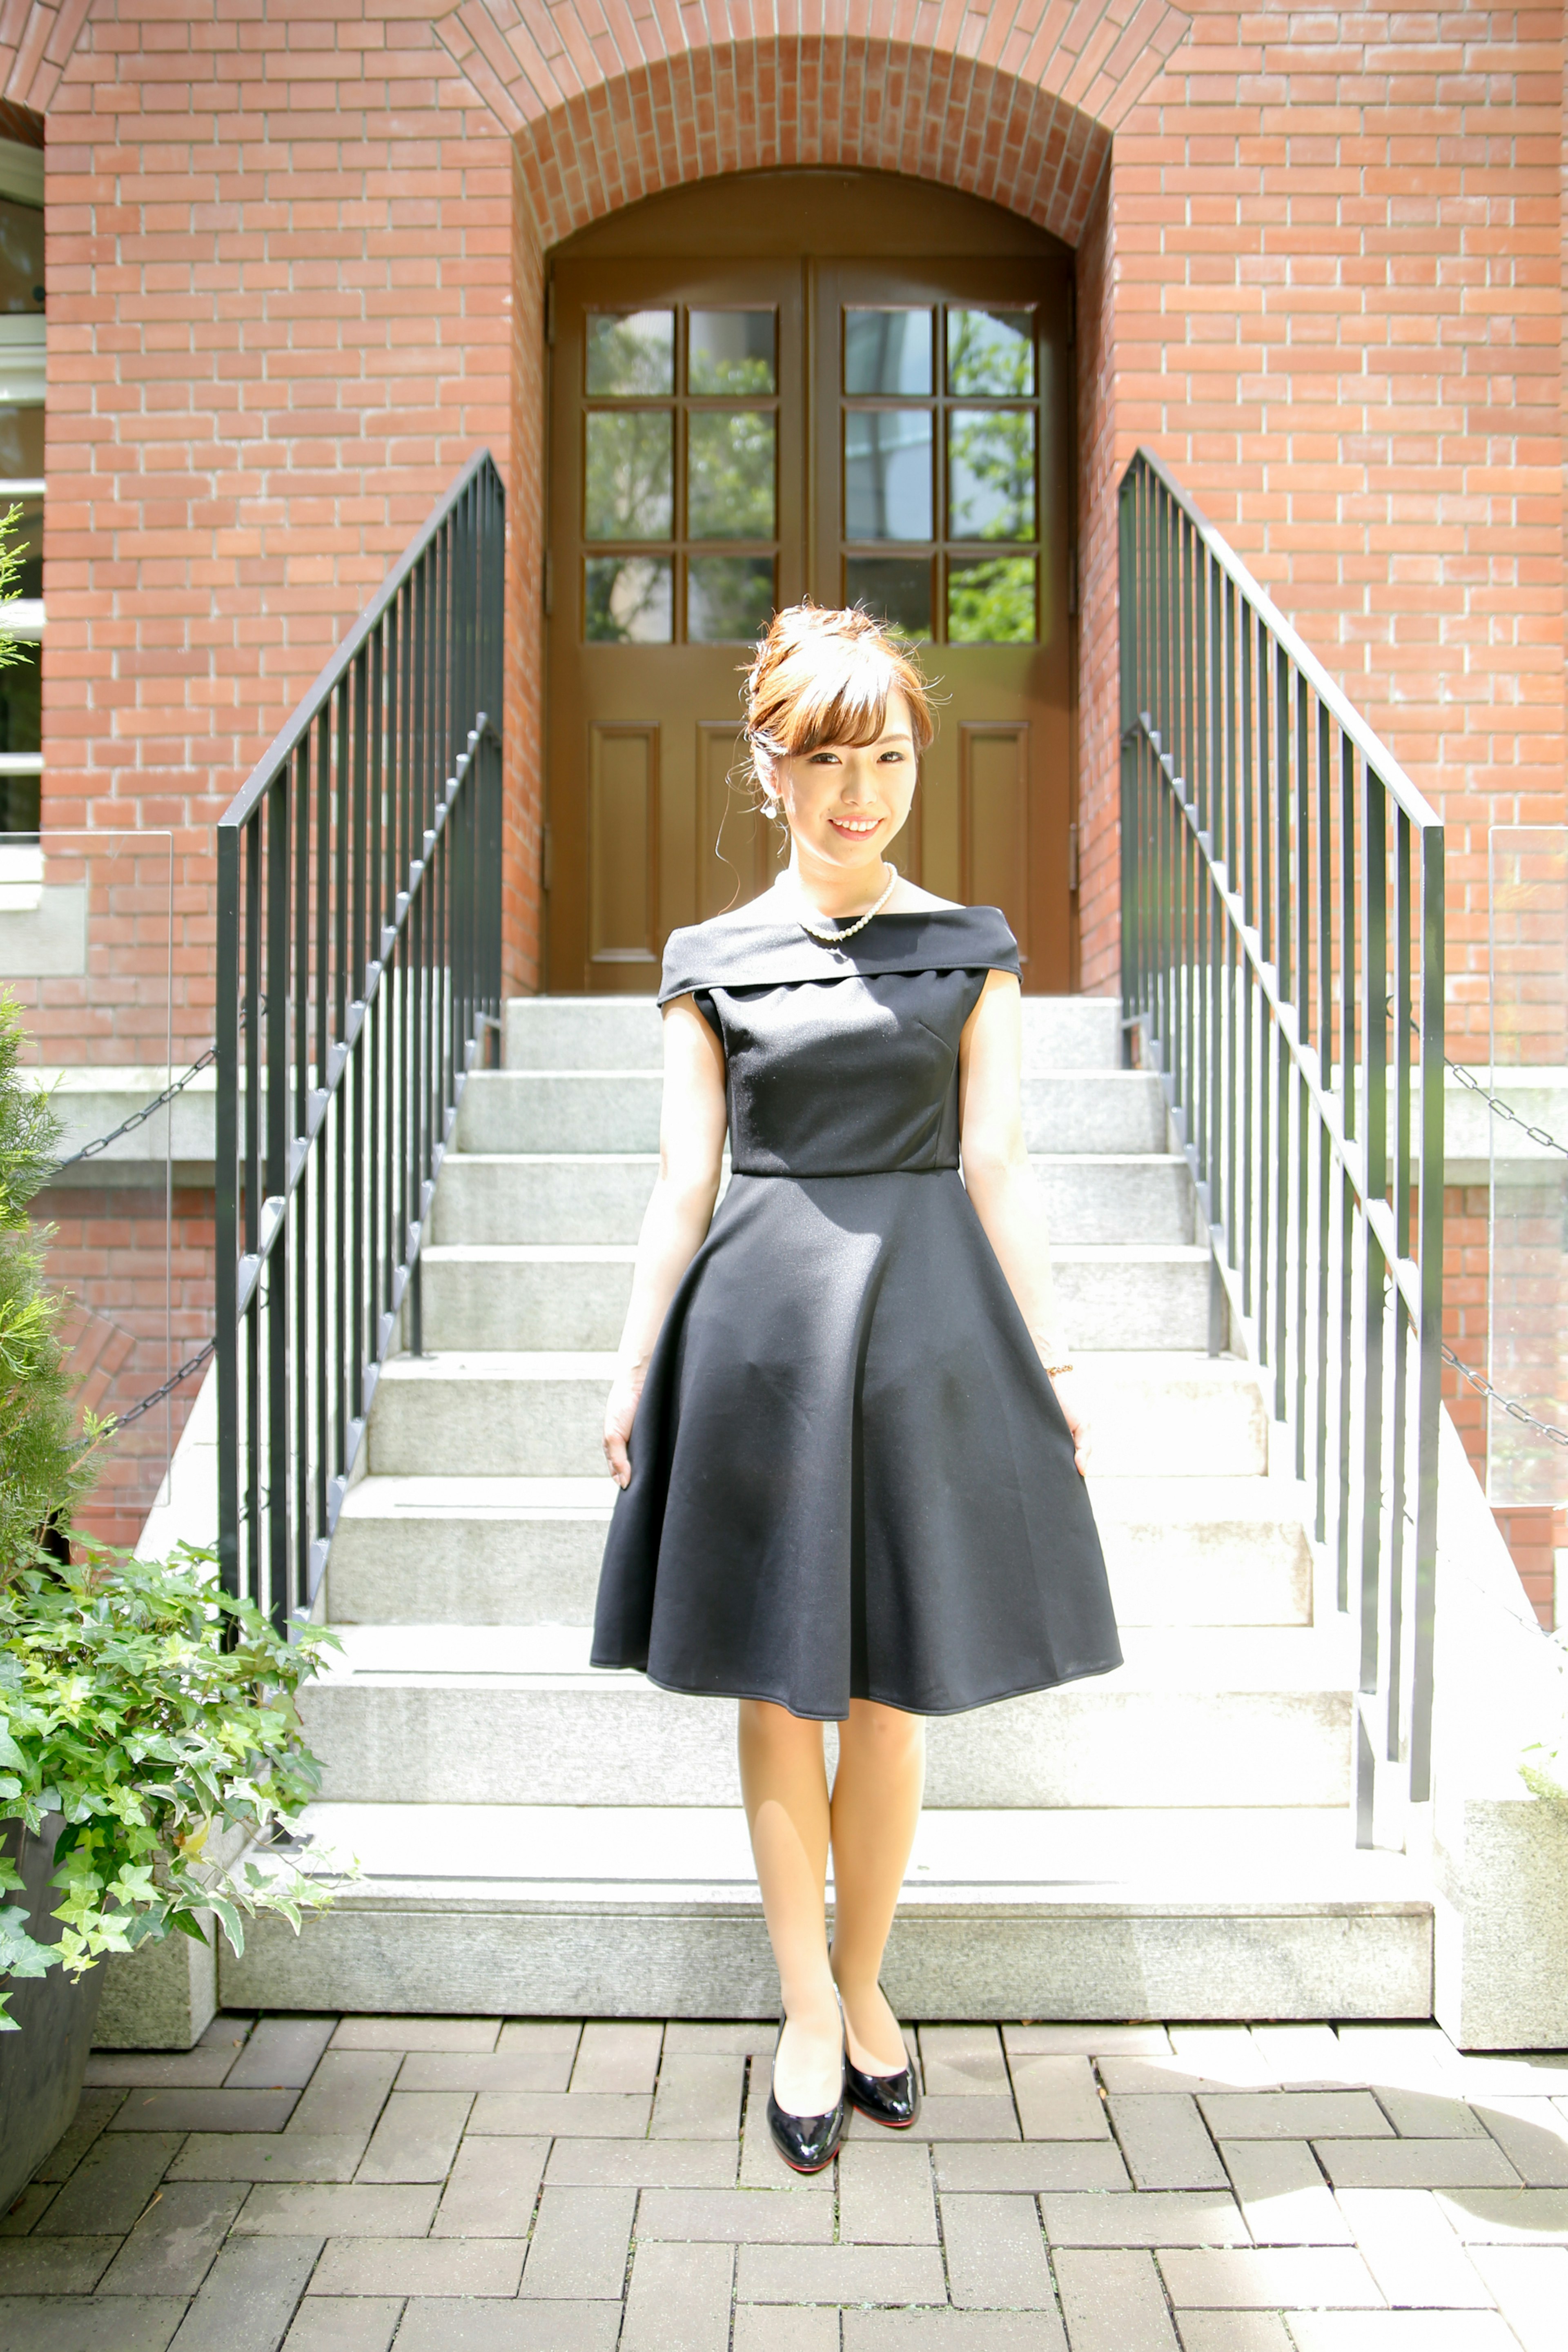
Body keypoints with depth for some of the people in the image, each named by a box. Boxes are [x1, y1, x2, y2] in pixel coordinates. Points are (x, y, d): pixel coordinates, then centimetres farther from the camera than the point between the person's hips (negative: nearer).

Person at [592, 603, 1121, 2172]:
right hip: (759, 1327, 0)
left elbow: (996, 1167, 4)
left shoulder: (971, 948, 5)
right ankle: (808, 2009, 25)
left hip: (926, 1328, 0)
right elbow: (684, 1181, 4)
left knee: (886, 1694, 8)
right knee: (776, 1689, 7)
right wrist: (634, 1369, 2)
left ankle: (862, 1985, 30)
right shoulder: (711, 962, 4)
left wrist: (1050, 1354, 1)